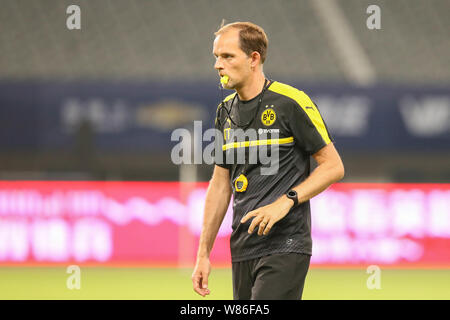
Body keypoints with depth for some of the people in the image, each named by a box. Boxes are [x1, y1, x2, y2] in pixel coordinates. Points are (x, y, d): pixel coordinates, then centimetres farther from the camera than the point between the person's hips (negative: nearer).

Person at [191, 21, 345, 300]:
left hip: (285, 247, -7)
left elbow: (333, 166, -6)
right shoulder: (226, 111, 13)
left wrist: (286, 201, -18)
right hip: (242, 250, 7)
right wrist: (203, 253, 16)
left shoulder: (291, 103, -8)